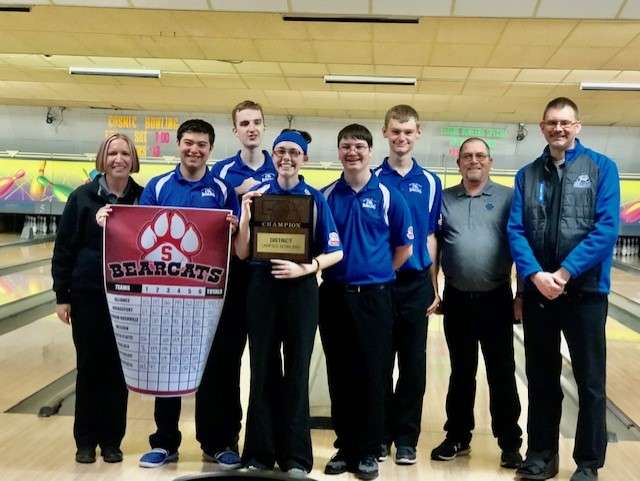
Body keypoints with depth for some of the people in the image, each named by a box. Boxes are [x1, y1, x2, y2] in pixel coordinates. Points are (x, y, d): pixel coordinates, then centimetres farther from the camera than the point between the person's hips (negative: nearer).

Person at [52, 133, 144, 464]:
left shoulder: (143, 199, 0)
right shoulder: (83, 198, -3)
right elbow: (63, 249, -1)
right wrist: (61, 295, -5)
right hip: (88, 295, -1)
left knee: (118, 369, 7)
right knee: (89, 367, 6)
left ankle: (111, 440, 20)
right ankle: (86, 441, 18)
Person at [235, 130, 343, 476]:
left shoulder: (315, 199, 1)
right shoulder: (257, 194, 3)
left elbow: (335, 252, -1)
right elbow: (242, 253, -1)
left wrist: (304, 268, -17)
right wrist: (246, 214, -14)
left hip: (300, 290, -1)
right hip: (262, 288, 1)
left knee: (297, 372, 6)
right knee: (263, 370, 7)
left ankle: (296, 457, 17)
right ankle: (260, 453, 19)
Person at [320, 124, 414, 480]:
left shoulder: (388, 196, -1)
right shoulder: (326, 196, 4)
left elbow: (405, 247, 4)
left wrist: (375, 274, 6)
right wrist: (338, 272, 3)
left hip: (374, 297, -2)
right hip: (334, 295, 2)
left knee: (372, 375, 2)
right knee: (340, 375, 8)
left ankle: (369, 451, 14)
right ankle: (345, 447, 20)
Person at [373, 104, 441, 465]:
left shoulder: (430, 182, 5)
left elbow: (431, 238, 6)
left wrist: (434, 286, 2)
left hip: (416, 284, 1)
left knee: (413, 365, 5)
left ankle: (406, 438, 17)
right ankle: (379, 434, 19)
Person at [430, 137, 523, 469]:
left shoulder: (508, 197, 1)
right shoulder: (443, 199, 6)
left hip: (496, 299, -2)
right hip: (456, 299, 2)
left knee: (502, 374, 3)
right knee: (460, 372, 13)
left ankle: (510, 443, 14)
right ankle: (457, 437, 24)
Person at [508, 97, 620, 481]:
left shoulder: (601, 167, -1)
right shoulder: (527, 175, 7)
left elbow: (607, 228, -11)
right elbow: (515, 230, -1)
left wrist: (565, 272, -18)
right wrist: (535, 274, -17)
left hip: (585, 290, -2)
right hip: (537, 291, 3)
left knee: (590, 382, 5)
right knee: (541, 379, 11)